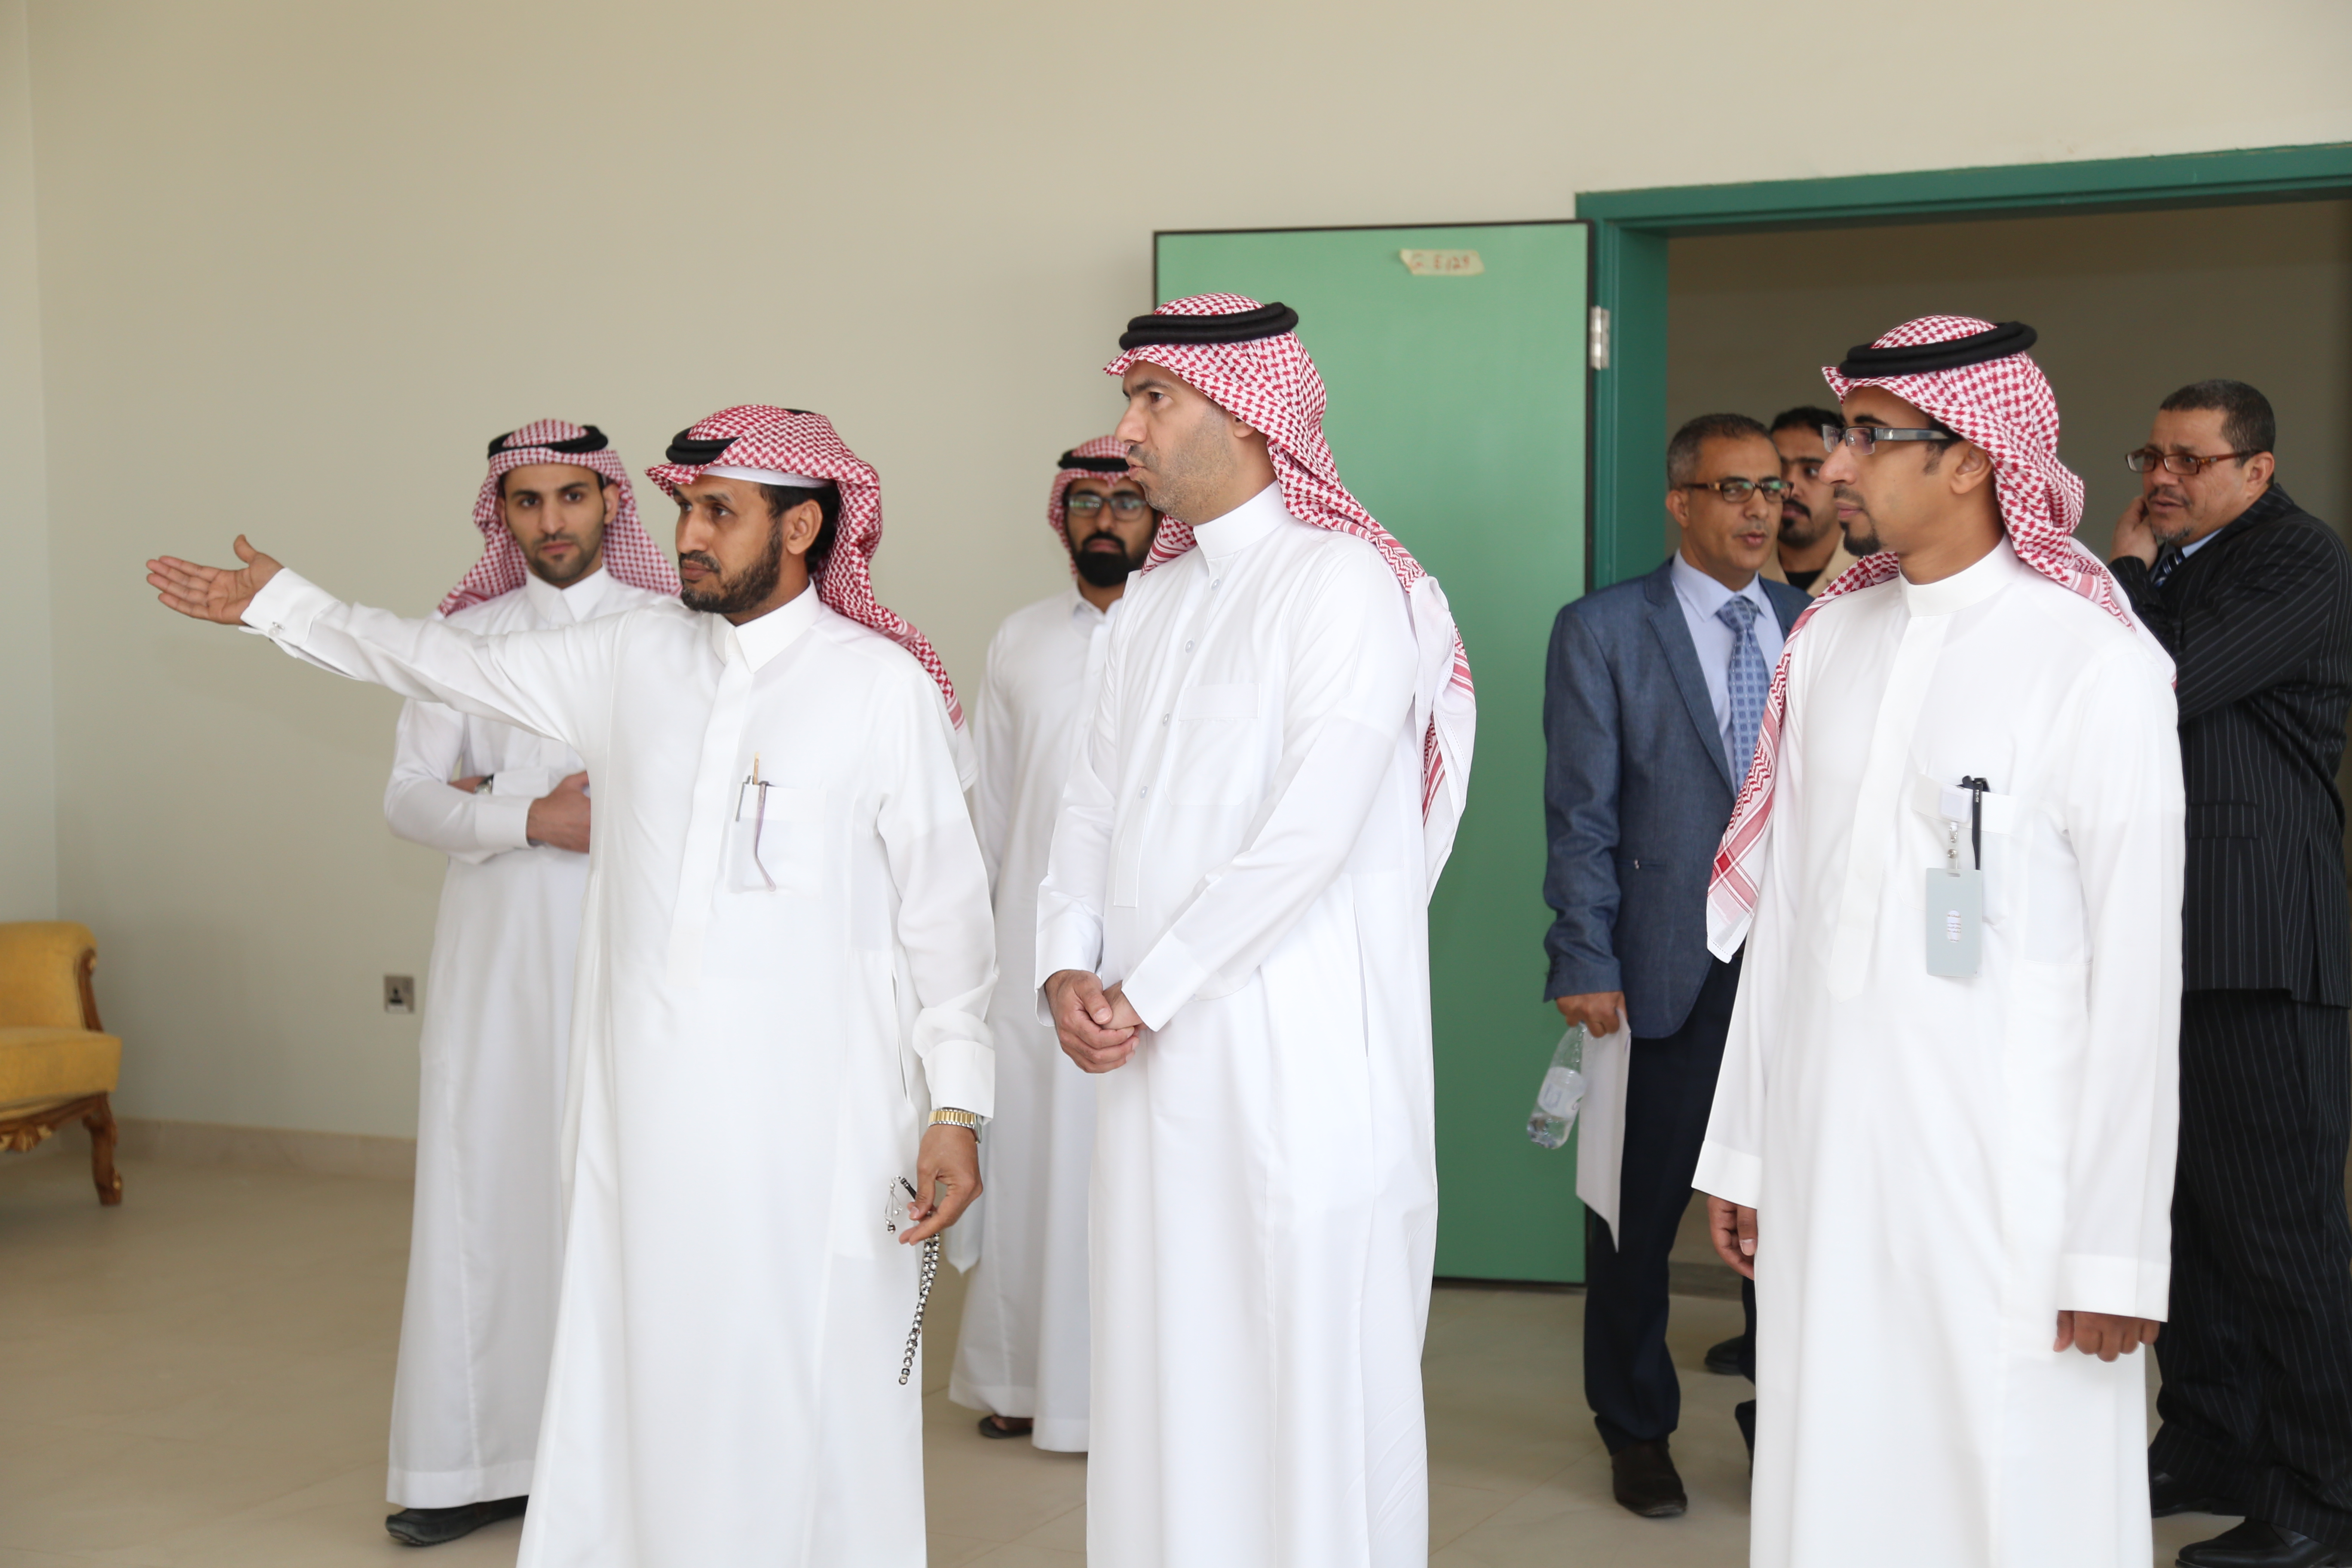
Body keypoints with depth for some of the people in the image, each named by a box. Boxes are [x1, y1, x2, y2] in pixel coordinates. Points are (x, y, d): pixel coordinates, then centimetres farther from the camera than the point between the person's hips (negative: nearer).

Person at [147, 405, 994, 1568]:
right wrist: (280, 603, 33)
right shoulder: (633, 657, 10)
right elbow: (454, 665, 25)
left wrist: (958, 1109, -6)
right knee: (633, 1375, 7)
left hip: (810, 1121, -4)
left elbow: (946, 911, -3)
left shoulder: (886, 686, -3)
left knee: (805, 1393, -4)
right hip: (645, 1109, 5)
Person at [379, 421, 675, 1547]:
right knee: (485, 1180, 1)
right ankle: (479, 1462, 7)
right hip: (500, 947, 2)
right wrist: (532, 817, -13)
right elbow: (408, 795, 6)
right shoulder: (469, 637, 13)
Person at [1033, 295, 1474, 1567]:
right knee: (1164, 1360, 13)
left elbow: (1314, 829, -17)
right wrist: (1069, 968, -3)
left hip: (1297, 1050, -7)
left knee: (1310, 1362, 0)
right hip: (1152, 1054, 7)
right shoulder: (1155, 601, 16)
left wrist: (1147, 989, -13)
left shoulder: (1344, 581, -9)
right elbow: (1094, 803, 14)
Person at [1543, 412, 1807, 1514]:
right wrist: (1585, 962, -9)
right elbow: (1581, 814, -4)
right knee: (1640, 1214, 8)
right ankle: (1637, 1431, 26)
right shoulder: (1604, 631, -1)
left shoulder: (1814, 629, 10)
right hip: (1670, 969, -3)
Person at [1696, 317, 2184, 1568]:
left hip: (2001, 1175, -5)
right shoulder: (1831, 641, 9)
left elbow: (2136, 980, -10)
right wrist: (1743, 1146, 13)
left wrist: (2116, 1250, -11)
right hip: (1823, 1154, 5)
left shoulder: (2097, 666, -10)